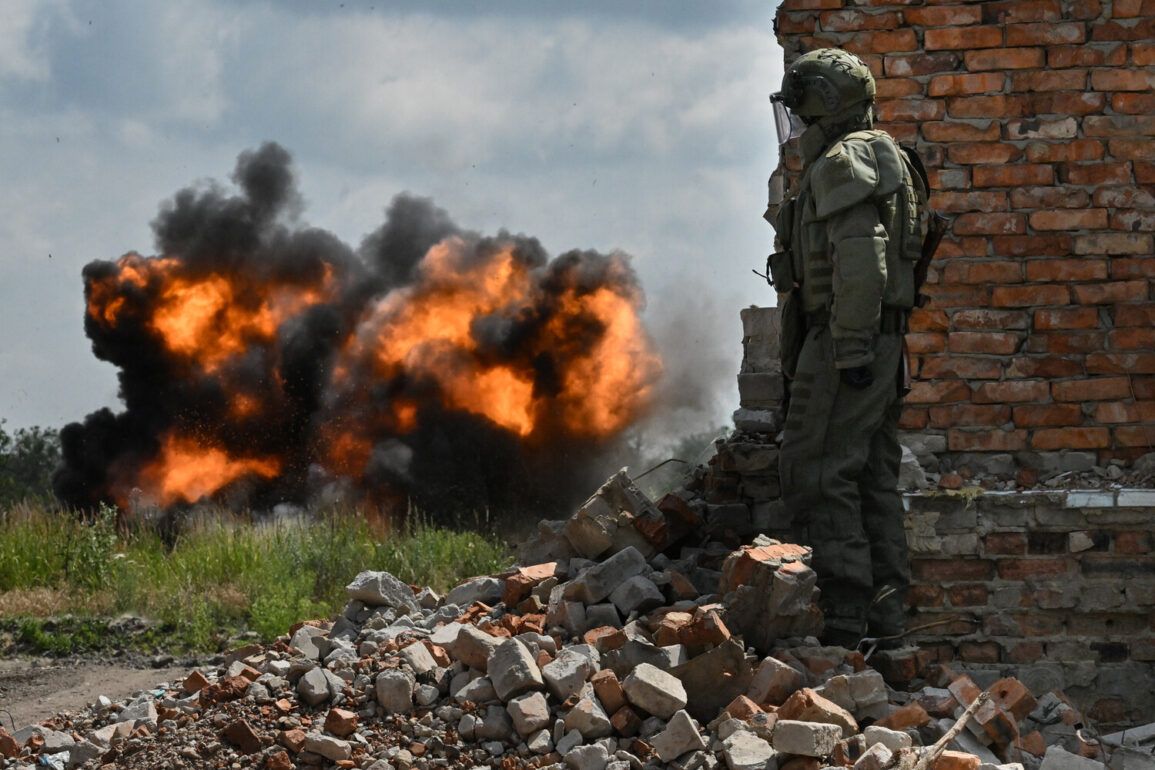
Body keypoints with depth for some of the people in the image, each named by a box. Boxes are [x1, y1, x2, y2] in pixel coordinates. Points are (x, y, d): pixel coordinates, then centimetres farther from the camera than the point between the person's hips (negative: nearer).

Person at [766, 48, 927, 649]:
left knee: (816, 470, -10)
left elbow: (861, 260, -23)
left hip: (843, 340, -10)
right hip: (879, 343, 10)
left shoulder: (844, 161, -12)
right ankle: (883, 606, 12)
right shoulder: (882, 159, 22)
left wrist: (851, 348, -25)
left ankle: (843, 609, -13)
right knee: (872, 474, 11)